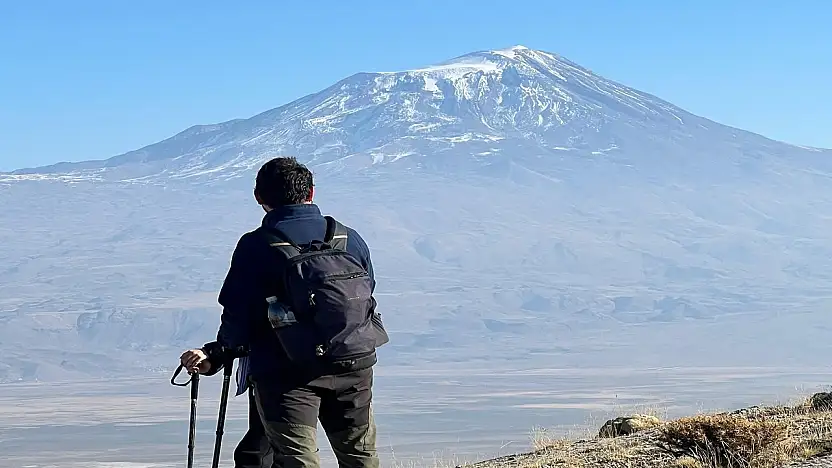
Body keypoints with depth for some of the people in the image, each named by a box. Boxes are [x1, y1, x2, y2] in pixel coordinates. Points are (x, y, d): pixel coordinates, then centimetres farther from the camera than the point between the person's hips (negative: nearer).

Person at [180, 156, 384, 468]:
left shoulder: (255, 246, -7)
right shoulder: (350, 239, 7)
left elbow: (238, 316, -7)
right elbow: (367, 298, 15)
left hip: (286, 373, -4)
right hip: (352, 369, 4)